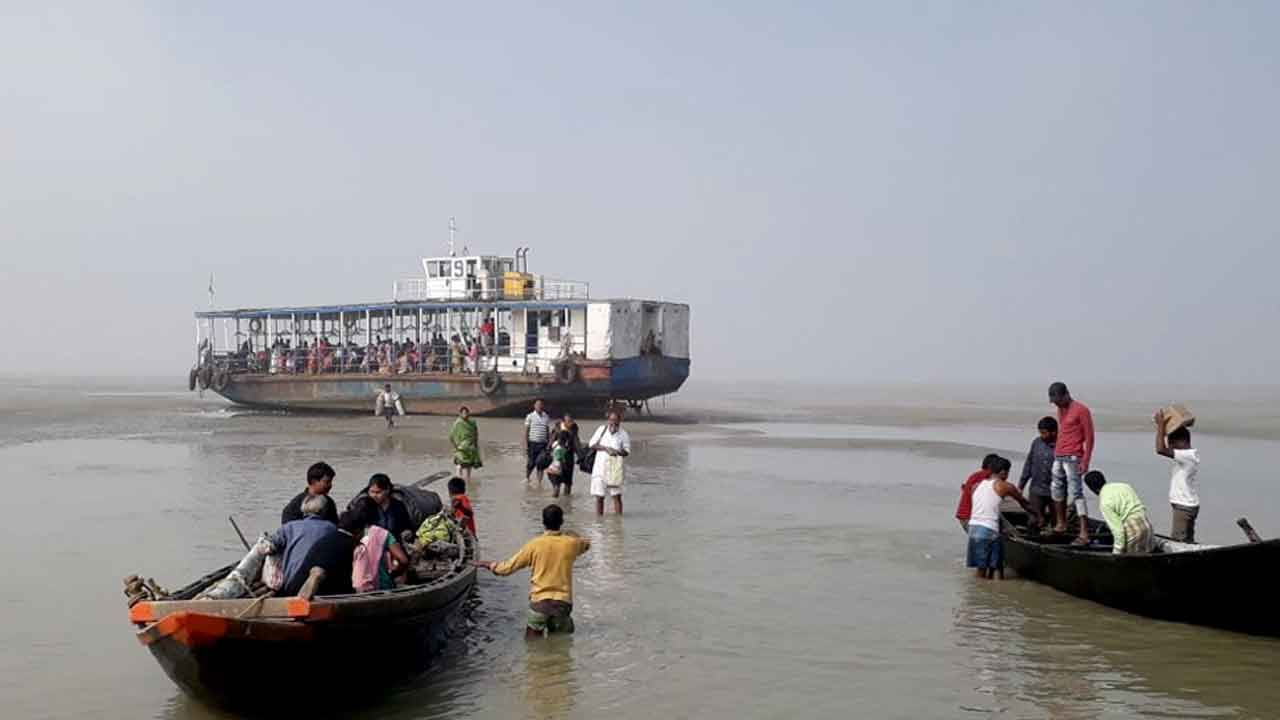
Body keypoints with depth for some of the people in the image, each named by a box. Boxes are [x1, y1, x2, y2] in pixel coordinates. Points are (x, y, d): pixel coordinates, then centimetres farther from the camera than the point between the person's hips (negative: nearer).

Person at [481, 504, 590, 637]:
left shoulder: (534, 544, -6)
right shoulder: (571, 543, -1)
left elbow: (508, 567, 0)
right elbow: (586, 544, 25)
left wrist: (490, 565, 17)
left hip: (540, 600, -1)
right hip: (563, 602, 1)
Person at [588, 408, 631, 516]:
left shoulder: (623, 434, -2)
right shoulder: (601, 429, 4)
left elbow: (627, 451, 0)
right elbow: (591, 444, 4)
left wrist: (618, 452, -21)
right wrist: (605, 448, -11)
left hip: (615, 469, -2)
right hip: (600, 467, 2)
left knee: (616, 496, -5)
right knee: (599, 497, 6)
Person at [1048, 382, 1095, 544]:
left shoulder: (1081, 410, -9)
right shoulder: (1060, 410, 15)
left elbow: (1089, 437, -10)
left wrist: (1085, 461, -15)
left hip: (1073, 458, -8)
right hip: (1058, 457, 8)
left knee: (1076, 493, -13)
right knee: (1057, 490, 14)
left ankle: (1084, 533, -16)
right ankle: (1060, 524, 28)